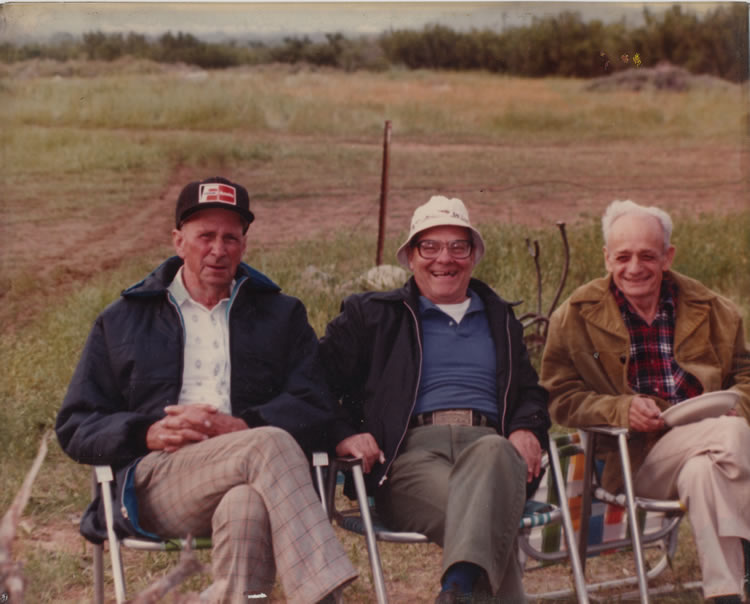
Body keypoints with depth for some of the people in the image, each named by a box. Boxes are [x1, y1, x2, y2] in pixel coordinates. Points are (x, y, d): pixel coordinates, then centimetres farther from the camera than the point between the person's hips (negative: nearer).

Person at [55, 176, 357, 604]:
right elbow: (75, 427, 16)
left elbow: (317, 407, 9)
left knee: (246, 507, -40)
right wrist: (149, 434, -5)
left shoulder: (281, 315, 25)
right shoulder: (122, 322, 24)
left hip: (246, 482, 1)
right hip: (156, 482, -1)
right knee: (269, 445, -34)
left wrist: (240, 427, -10)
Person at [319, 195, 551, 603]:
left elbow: (530, 391, 31)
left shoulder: (499, 320, 32)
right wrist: (342, 434, -8)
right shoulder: (370, 315, 21)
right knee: (475, 510, -38)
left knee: (493, 453, -41)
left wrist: (528, 429, 7)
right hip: (413, 450, -1)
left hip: (490, 444, 2)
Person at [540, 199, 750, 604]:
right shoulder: (576, 316, 8)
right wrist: (621, 409, -13)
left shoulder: (710, 309, 16)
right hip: (636, 457, -2)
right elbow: (559, 398, 5)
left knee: (704, 470, -36)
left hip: (702, 451, 3)